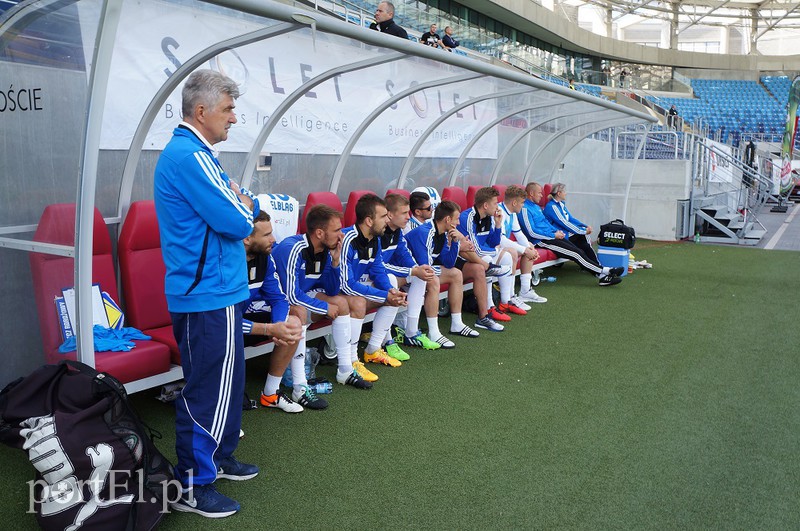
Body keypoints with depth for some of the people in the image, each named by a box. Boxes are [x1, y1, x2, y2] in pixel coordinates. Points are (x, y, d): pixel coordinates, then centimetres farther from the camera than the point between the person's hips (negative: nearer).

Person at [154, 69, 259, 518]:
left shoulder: (194, 153, 16)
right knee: (209, 389, 1)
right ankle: (191, 485, 16)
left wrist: (241, 204, -1)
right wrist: (243, 206, -3)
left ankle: (219, 458, 37)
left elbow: (246, 207, 18)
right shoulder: (190, 156, -19)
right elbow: (237, 223, -21)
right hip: (208, 296, -11)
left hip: (214, 291, 11)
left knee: (225, 381, 21)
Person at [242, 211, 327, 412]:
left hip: (246, 312, 8)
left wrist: (279, 324, -25)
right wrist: (271, 329, -35)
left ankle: (299, 388, -3)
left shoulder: (265, 257, -6)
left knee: (298, 312, -4)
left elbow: (278, 298, -3)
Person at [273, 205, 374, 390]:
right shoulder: (292, 249, -29)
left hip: (303, 297, 8)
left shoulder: (325, 250, -5)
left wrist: (335, 261, -15)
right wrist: (325, 308, -17)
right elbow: (291, 296, -28)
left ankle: (345, 370, 1)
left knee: (340, 301, -1)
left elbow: (332, 291, 0)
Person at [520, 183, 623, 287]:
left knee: (580, 251, -4)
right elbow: (532, 232, -19)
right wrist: (553, 235, -13)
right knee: (576, 253, -13)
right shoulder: (525, 209, -12)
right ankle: (604, 271, -6)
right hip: (541, 242, -9)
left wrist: (557, 231, 6)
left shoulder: (536, 206, 20)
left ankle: (602, 276, -8)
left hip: (550, 237, 9)